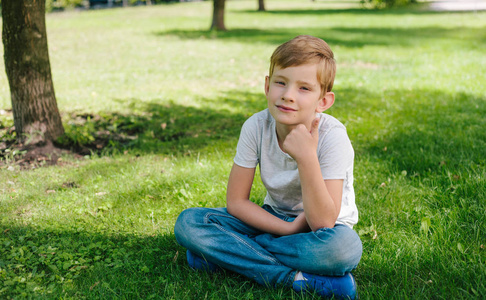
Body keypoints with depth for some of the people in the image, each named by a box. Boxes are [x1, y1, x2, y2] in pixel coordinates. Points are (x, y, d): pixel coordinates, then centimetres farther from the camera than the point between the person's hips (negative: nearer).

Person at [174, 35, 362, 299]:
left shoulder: (332, 136, -24)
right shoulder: (256, 127, -16)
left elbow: (322, 223, -30)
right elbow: (236, 201, -9)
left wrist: (307, 158, -40)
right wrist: (288, 229, -21)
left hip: (317, 230, -3)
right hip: (274, 220, 4)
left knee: (344, 245, -39)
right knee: (188, 222, -18)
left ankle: (222, 253, -22)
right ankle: (298, 278, -23)